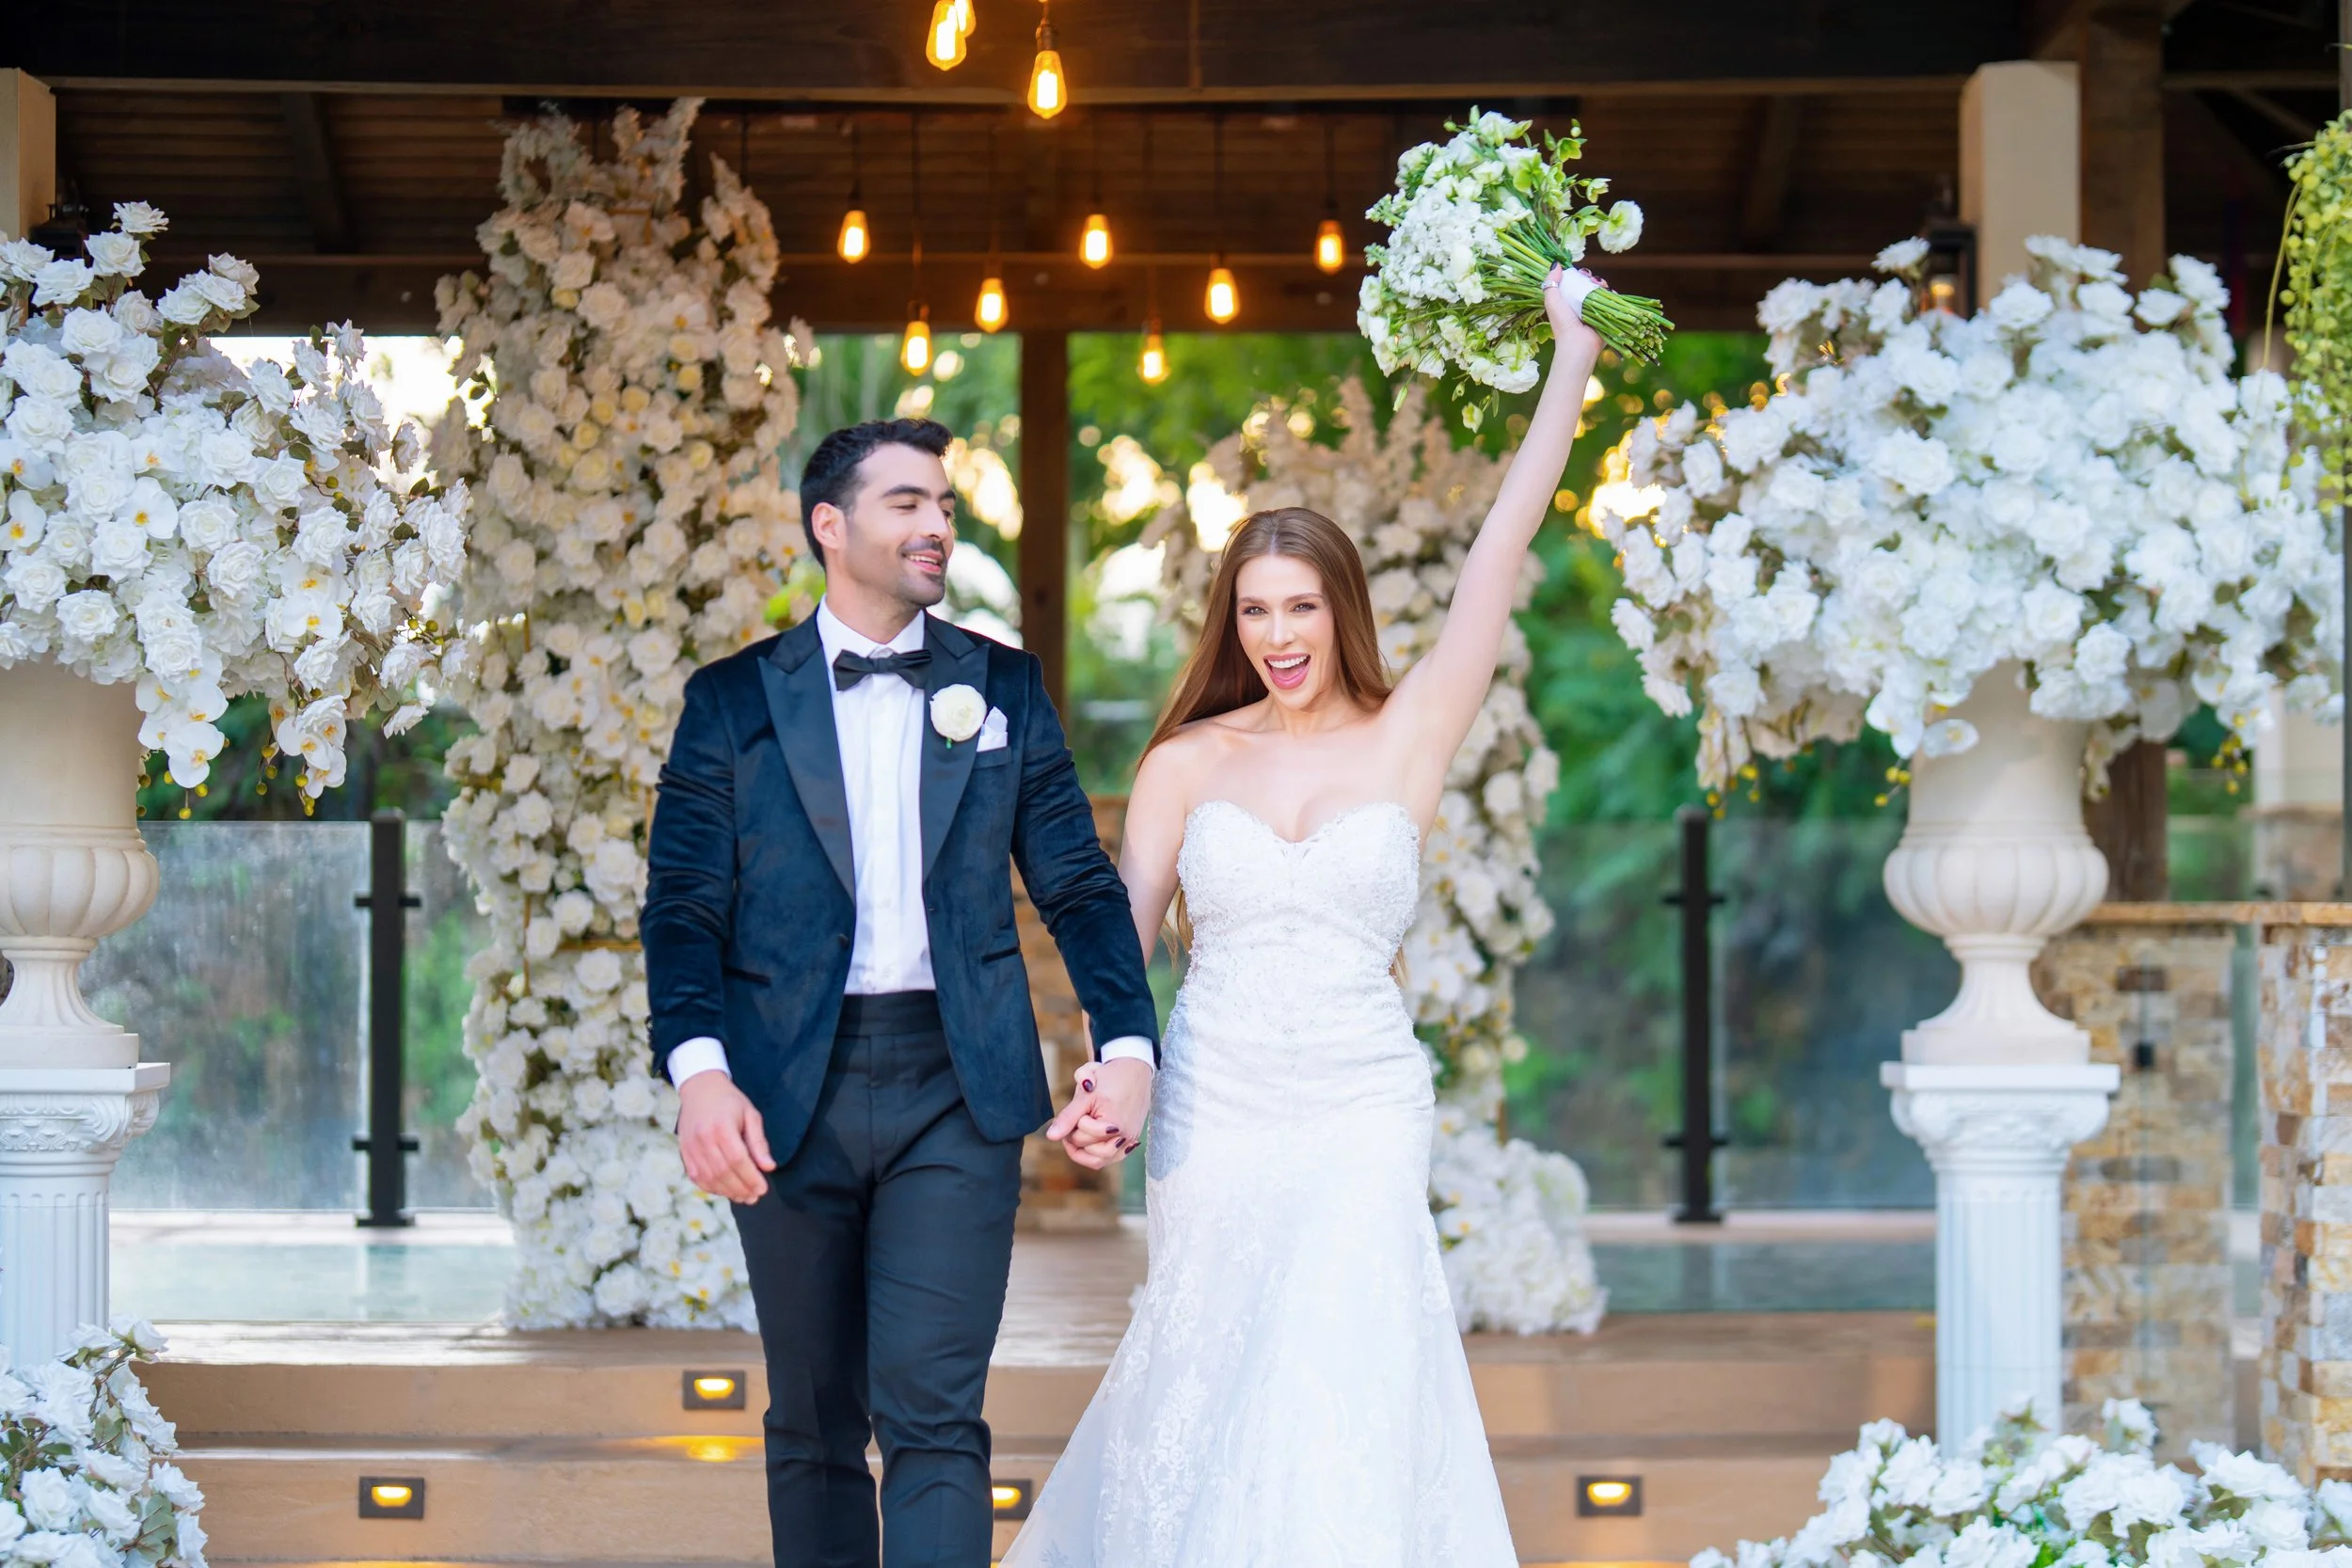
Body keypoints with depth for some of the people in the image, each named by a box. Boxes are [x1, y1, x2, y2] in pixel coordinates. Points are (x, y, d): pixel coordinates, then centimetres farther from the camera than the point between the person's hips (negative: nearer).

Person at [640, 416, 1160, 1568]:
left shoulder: (1003, 687, 11)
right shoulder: (732, 701, 6)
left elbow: (1079, 884, 9)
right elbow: (684, 908, -1)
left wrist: (1126, 1045, -5)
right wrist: (698, 1070, -17)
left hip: (955, 1088, 0)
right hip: (789, 1092, 1)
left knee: (933, 1415, -10)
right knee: (812, 1425, 9)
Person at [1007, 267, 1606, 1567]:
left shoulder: (1407, 738, 1)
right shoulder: (1187, 762, 5)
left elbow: (1501, 552, -1)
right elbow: (1119, 936, 4)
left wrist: (1572, 355, -2)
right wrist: (1096, 1081, -14)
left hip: (1360, 1118, -1)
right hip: (1211, 1109, 1)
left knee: (1346, 1389, -10)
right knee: (1211, 1381, 6)